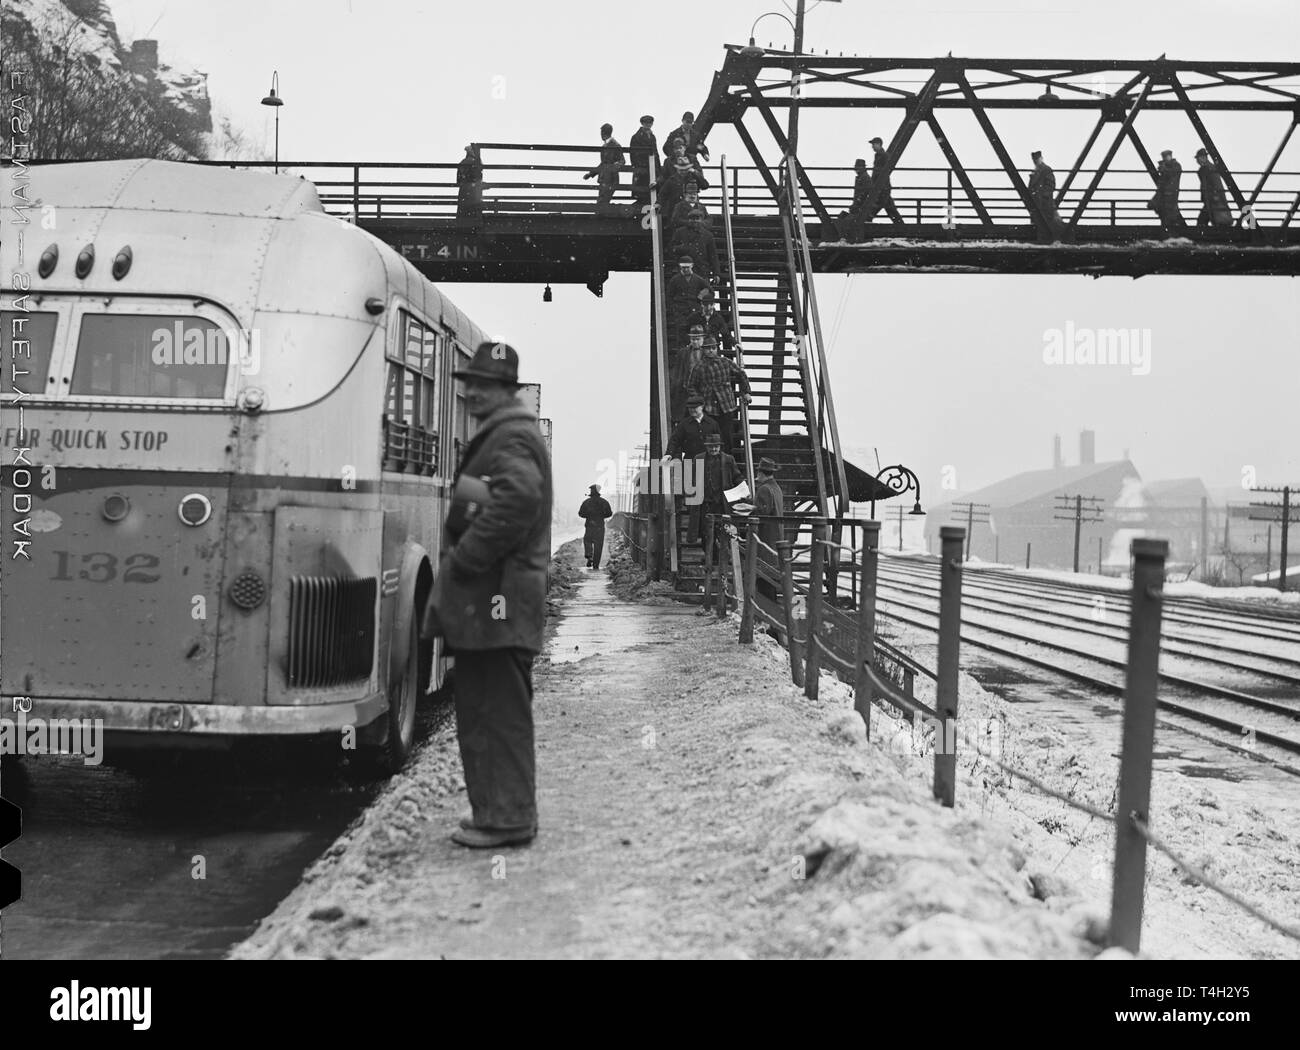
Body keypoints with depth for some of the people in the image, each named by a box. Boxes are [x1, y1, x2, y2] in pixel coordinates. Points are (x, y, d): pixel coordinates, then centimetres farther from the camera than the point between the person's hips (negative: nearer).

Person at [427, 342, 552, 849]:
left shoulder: (512, 437, -11)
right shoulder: (498, 435, 23)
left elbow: (517, 498, -29)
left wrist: (464, 559, -22)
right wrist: (458, 560, 14)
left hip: (497, 599, -11)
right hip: (478, 600, 11)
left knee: (501, 713, -6)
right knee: (478, 712, 15)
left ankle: (507, 819, -1)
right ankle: (492, 809, 23)